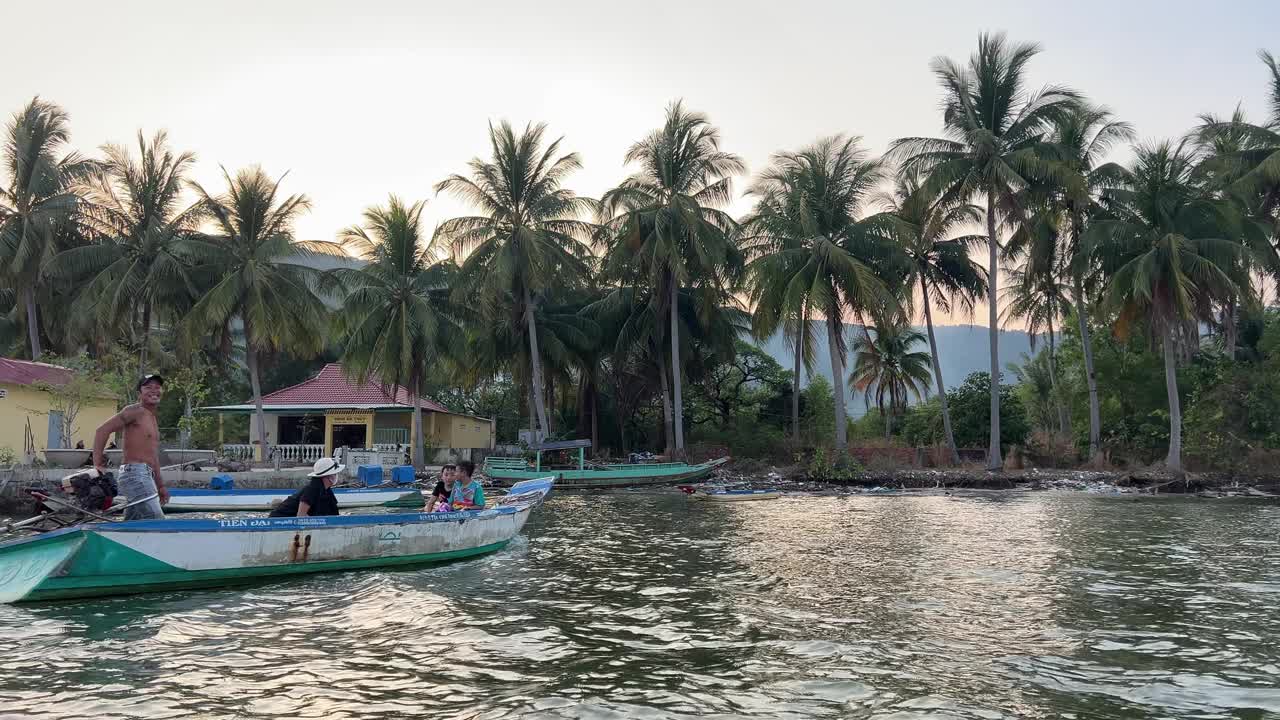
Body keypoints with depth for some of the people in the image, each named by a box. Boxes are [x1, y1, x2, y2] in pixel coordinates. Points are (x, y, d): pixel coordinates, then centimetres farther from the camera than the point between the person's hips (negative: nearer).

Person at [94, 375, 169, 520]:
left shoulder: (152, 419, 22)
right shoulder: (136, 411, -6)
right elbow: (103, 430, -16)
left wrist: (160, 486, 23)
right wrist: (97, 464, -20)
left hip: (145, 475, 10)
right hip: (135, 473, -10)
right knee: (156, 519, -18)